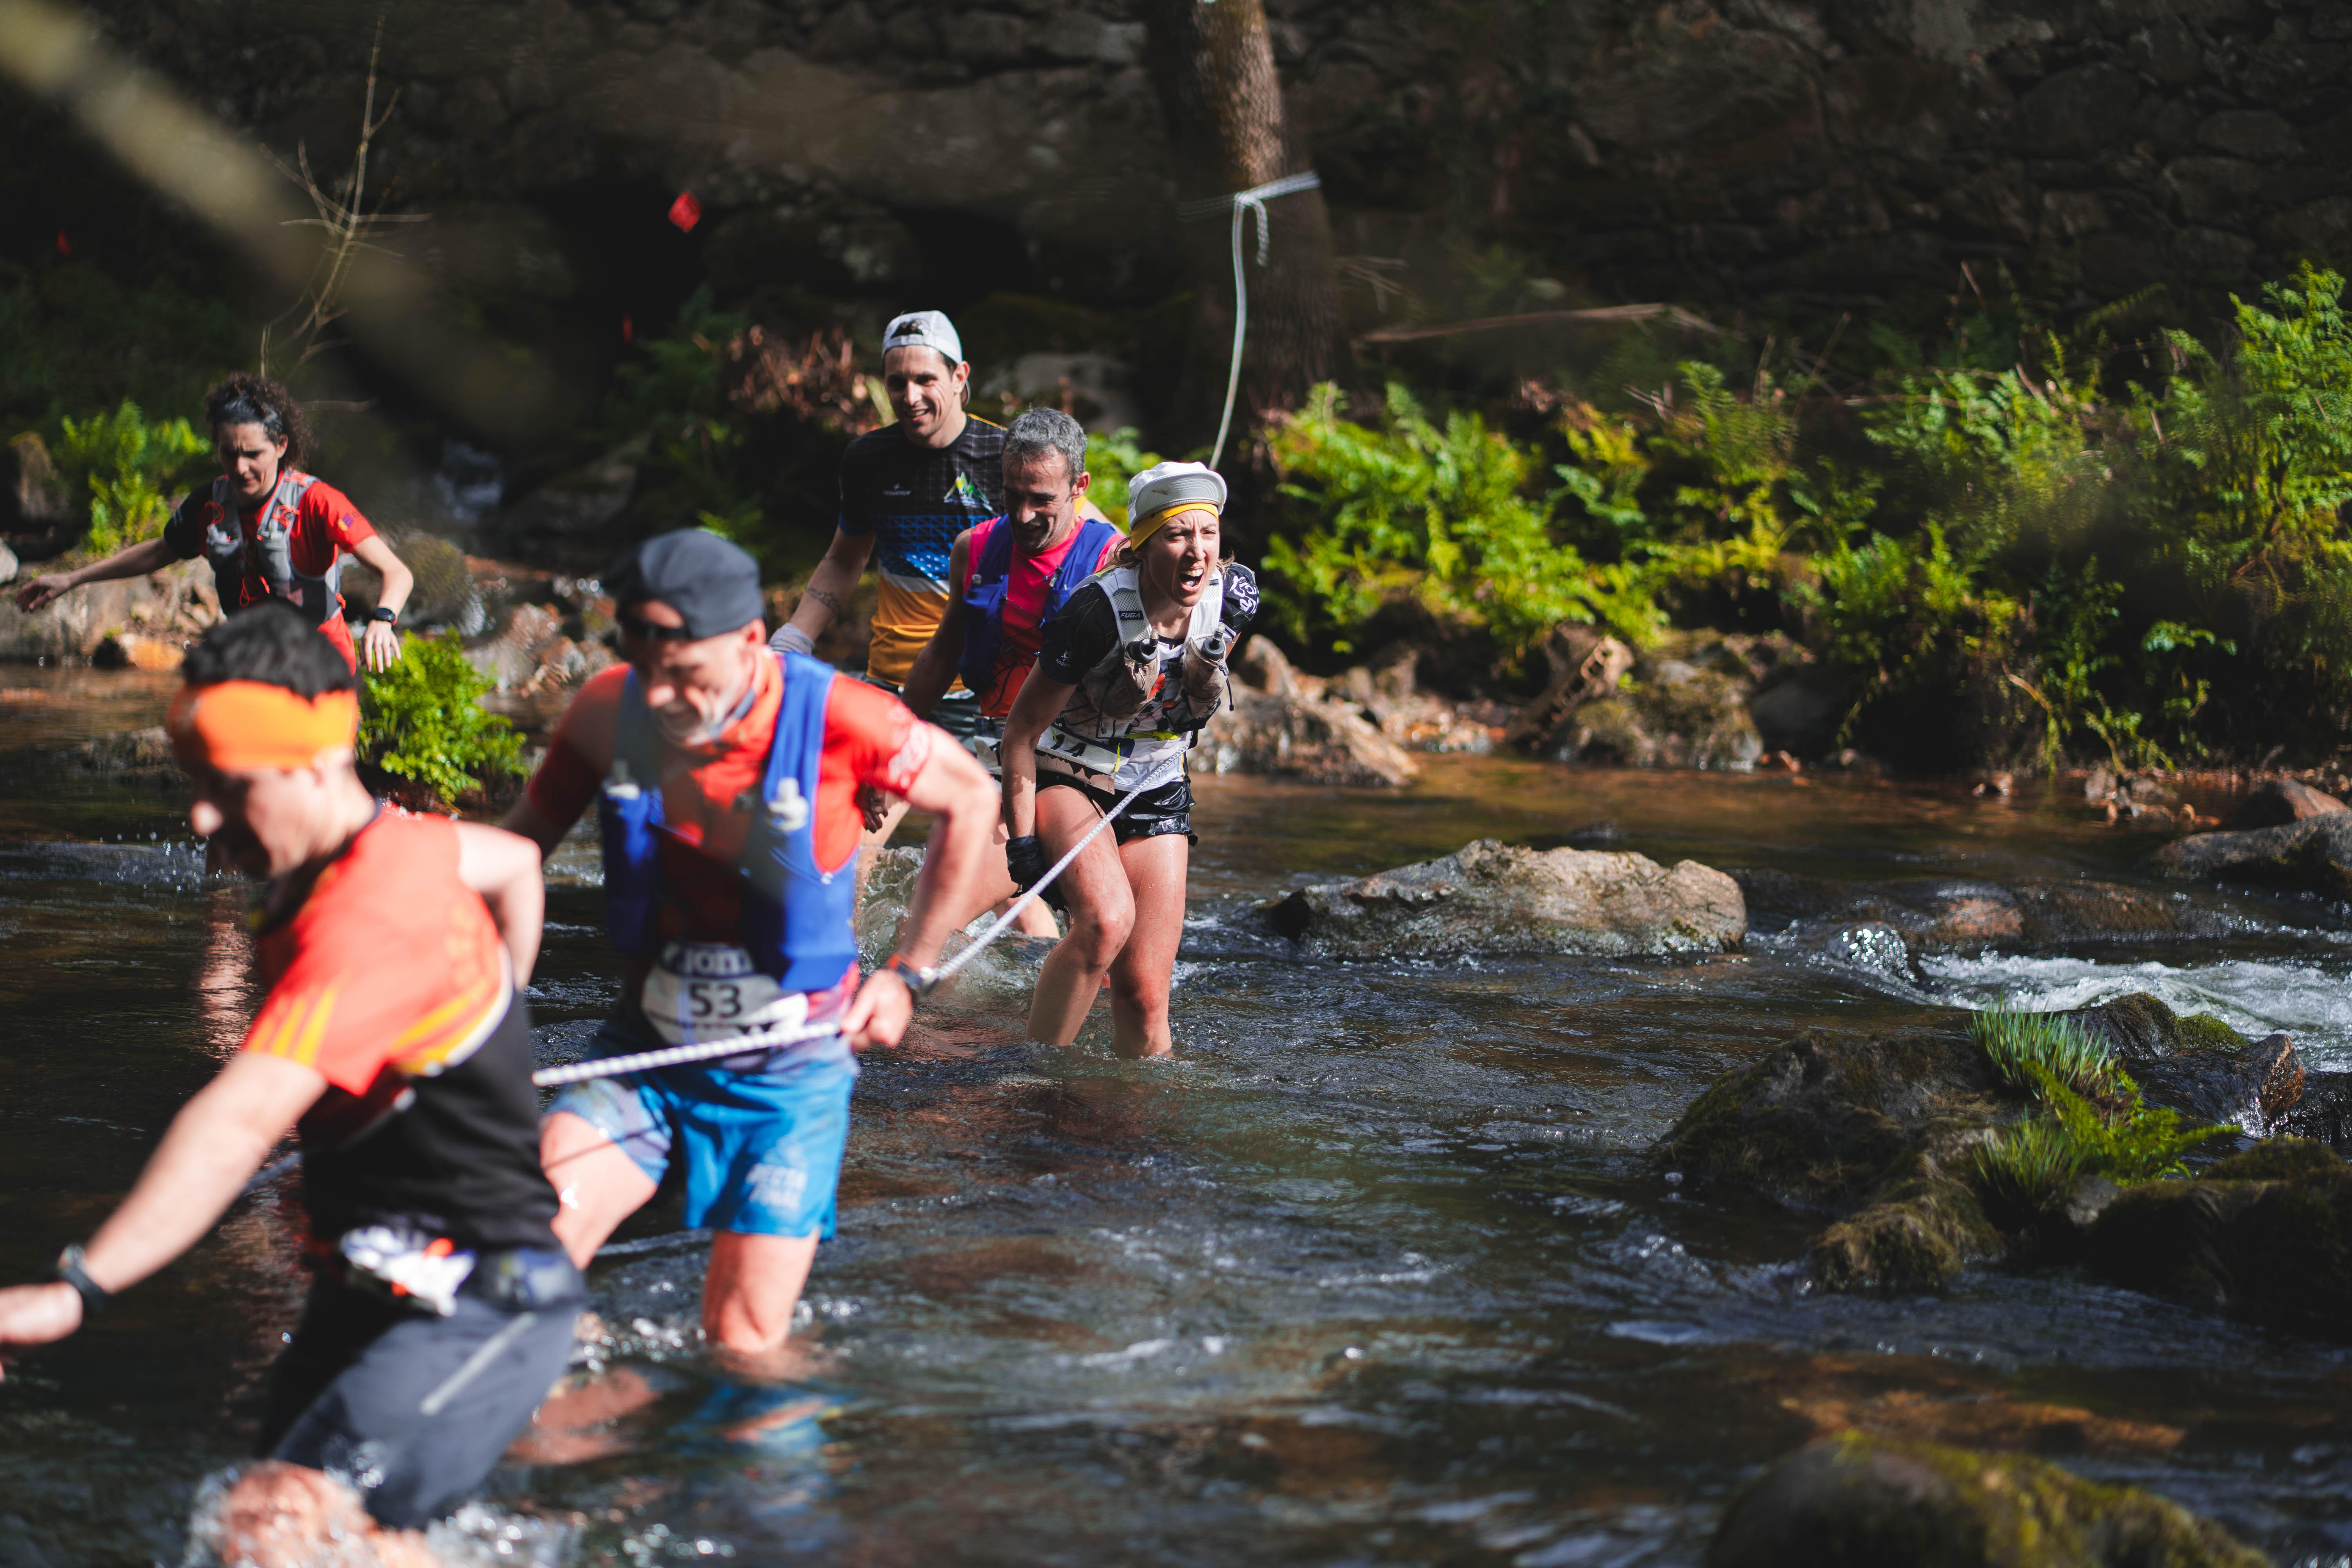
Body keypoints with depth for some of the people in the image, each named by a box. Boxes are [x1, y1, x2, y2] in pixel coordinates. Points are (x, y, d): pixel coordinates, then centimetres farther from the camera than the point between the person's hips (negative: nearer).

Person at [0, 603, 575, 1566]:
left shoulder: (365, 915, -25)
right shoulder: (399, 845, 5)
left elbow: (245, 1119, -37)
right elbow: (514, 864, 30)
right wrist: (489, 1014, 42)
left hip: (474, 1308, -11)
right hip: (367, 1299, 11)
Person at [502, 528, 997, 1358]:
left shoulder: (830, 715, -18)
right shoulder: (611, 711, -8)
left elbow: (970, 799, -1)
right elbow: (521, 844, 7)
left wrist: (905, 974, 0)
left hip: (789, 1070, -2)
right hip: (644, 1048, 2)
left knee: (745, 1347, -5)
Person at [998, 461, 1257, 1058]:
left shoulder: (1234, 596, -12)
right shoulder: (1098, 613, -26)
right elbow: (1021, 730, -17)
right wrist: (1022, 840, -18)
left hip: (1157, 793, 5)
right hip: (1068, 779, -5)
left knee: (1144, 991, -3)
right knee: (1106, 918, -32)